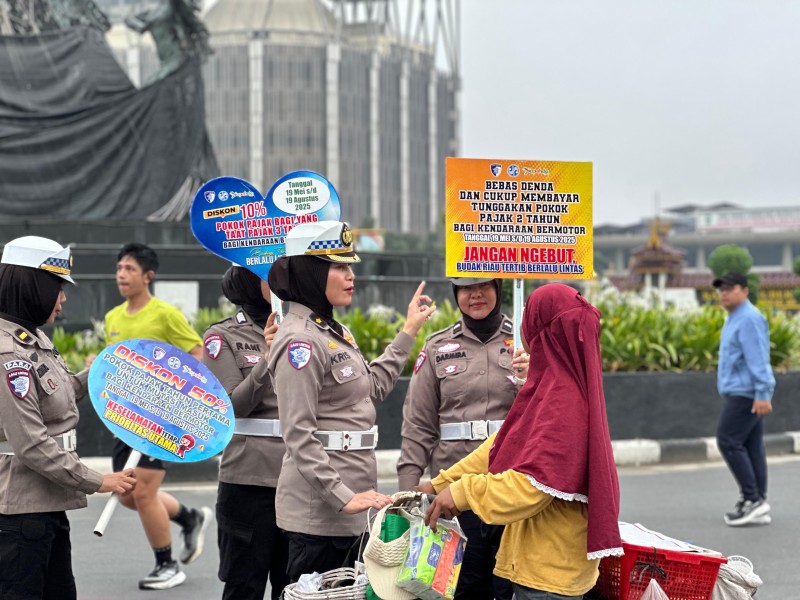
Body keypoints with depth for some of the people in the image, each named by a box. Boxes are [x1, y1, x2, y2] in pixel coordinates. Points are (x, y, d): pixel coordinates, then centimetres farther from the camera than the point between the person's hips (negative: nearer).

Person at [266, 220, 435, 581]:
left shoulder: (335, 332, 14)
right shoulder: (300, 340, -15)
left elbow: (373, 387, 27)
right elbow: (298, 436, -20)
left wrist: (408, 332, 30)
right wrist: (343, 498, -23)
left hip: (349, 503, 9)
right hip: (320, 507, -9)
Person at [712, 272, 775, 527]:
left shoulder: (749, 319, -14)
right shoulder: (734, 319, 19)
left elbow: (758, 359, -20)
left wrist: (762, 393, -25)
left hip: (745, 393, -10)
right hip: (741, 393, 10)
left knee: (728, 441, -11)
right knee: (751, 447, 8)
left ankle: (752, 499, -10)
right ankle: (758, 505, 9)